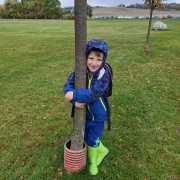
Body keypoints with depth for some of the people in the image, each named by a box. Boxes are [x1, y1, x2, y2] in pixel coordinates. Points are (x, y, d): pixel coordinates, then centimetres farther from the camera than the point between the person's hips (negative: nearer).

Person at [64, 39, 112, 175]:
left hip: (97, 114, -4)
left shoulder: (104, 74, -25)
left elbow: (93, 94, -34)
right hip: (82, 112, 5)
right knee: (86, 136, 24)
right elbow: (68, 87, -20)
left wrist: (75, 95, -34)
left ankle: (93, 161, 45)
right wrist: (76, 101, -34)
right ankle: (103, 150, 54)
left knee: (92, 140, 13)